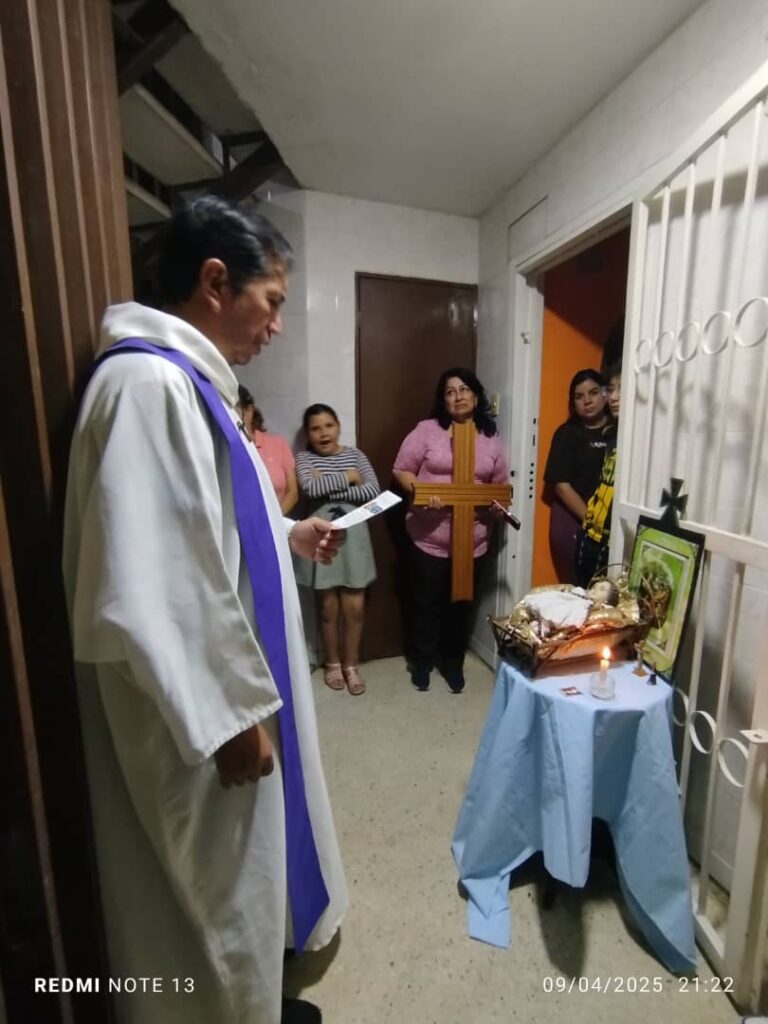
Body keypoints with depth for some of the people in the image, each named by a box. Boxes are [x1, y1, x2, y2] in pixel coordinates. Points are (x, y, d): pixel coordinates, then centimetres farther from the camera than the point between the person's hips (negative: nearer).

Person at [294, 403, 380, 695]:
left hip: (354, 537, 1)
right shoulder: (304, 459, 0)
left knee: (355, 607, 5)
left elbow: (374, 490, -10)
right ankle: (333, 663, 32)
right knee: (328, 607, 10)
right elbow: (310, 489, -20)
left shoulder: (354, 454, 4)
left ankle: (351, 665, 26)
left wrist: (329, 489, -14)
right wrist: (348, 477, -12)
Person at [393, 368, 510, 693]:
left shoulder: (490, 438, 7)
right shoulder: (427, 430, -4)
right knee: (426, 603, 11)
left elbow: (501, 484, 14)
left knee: (461, 605, 16)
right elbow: (402, 470, -4)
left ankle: (453, 663, 37)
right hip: (429, 538, -3)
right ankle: (422, 662, 33)